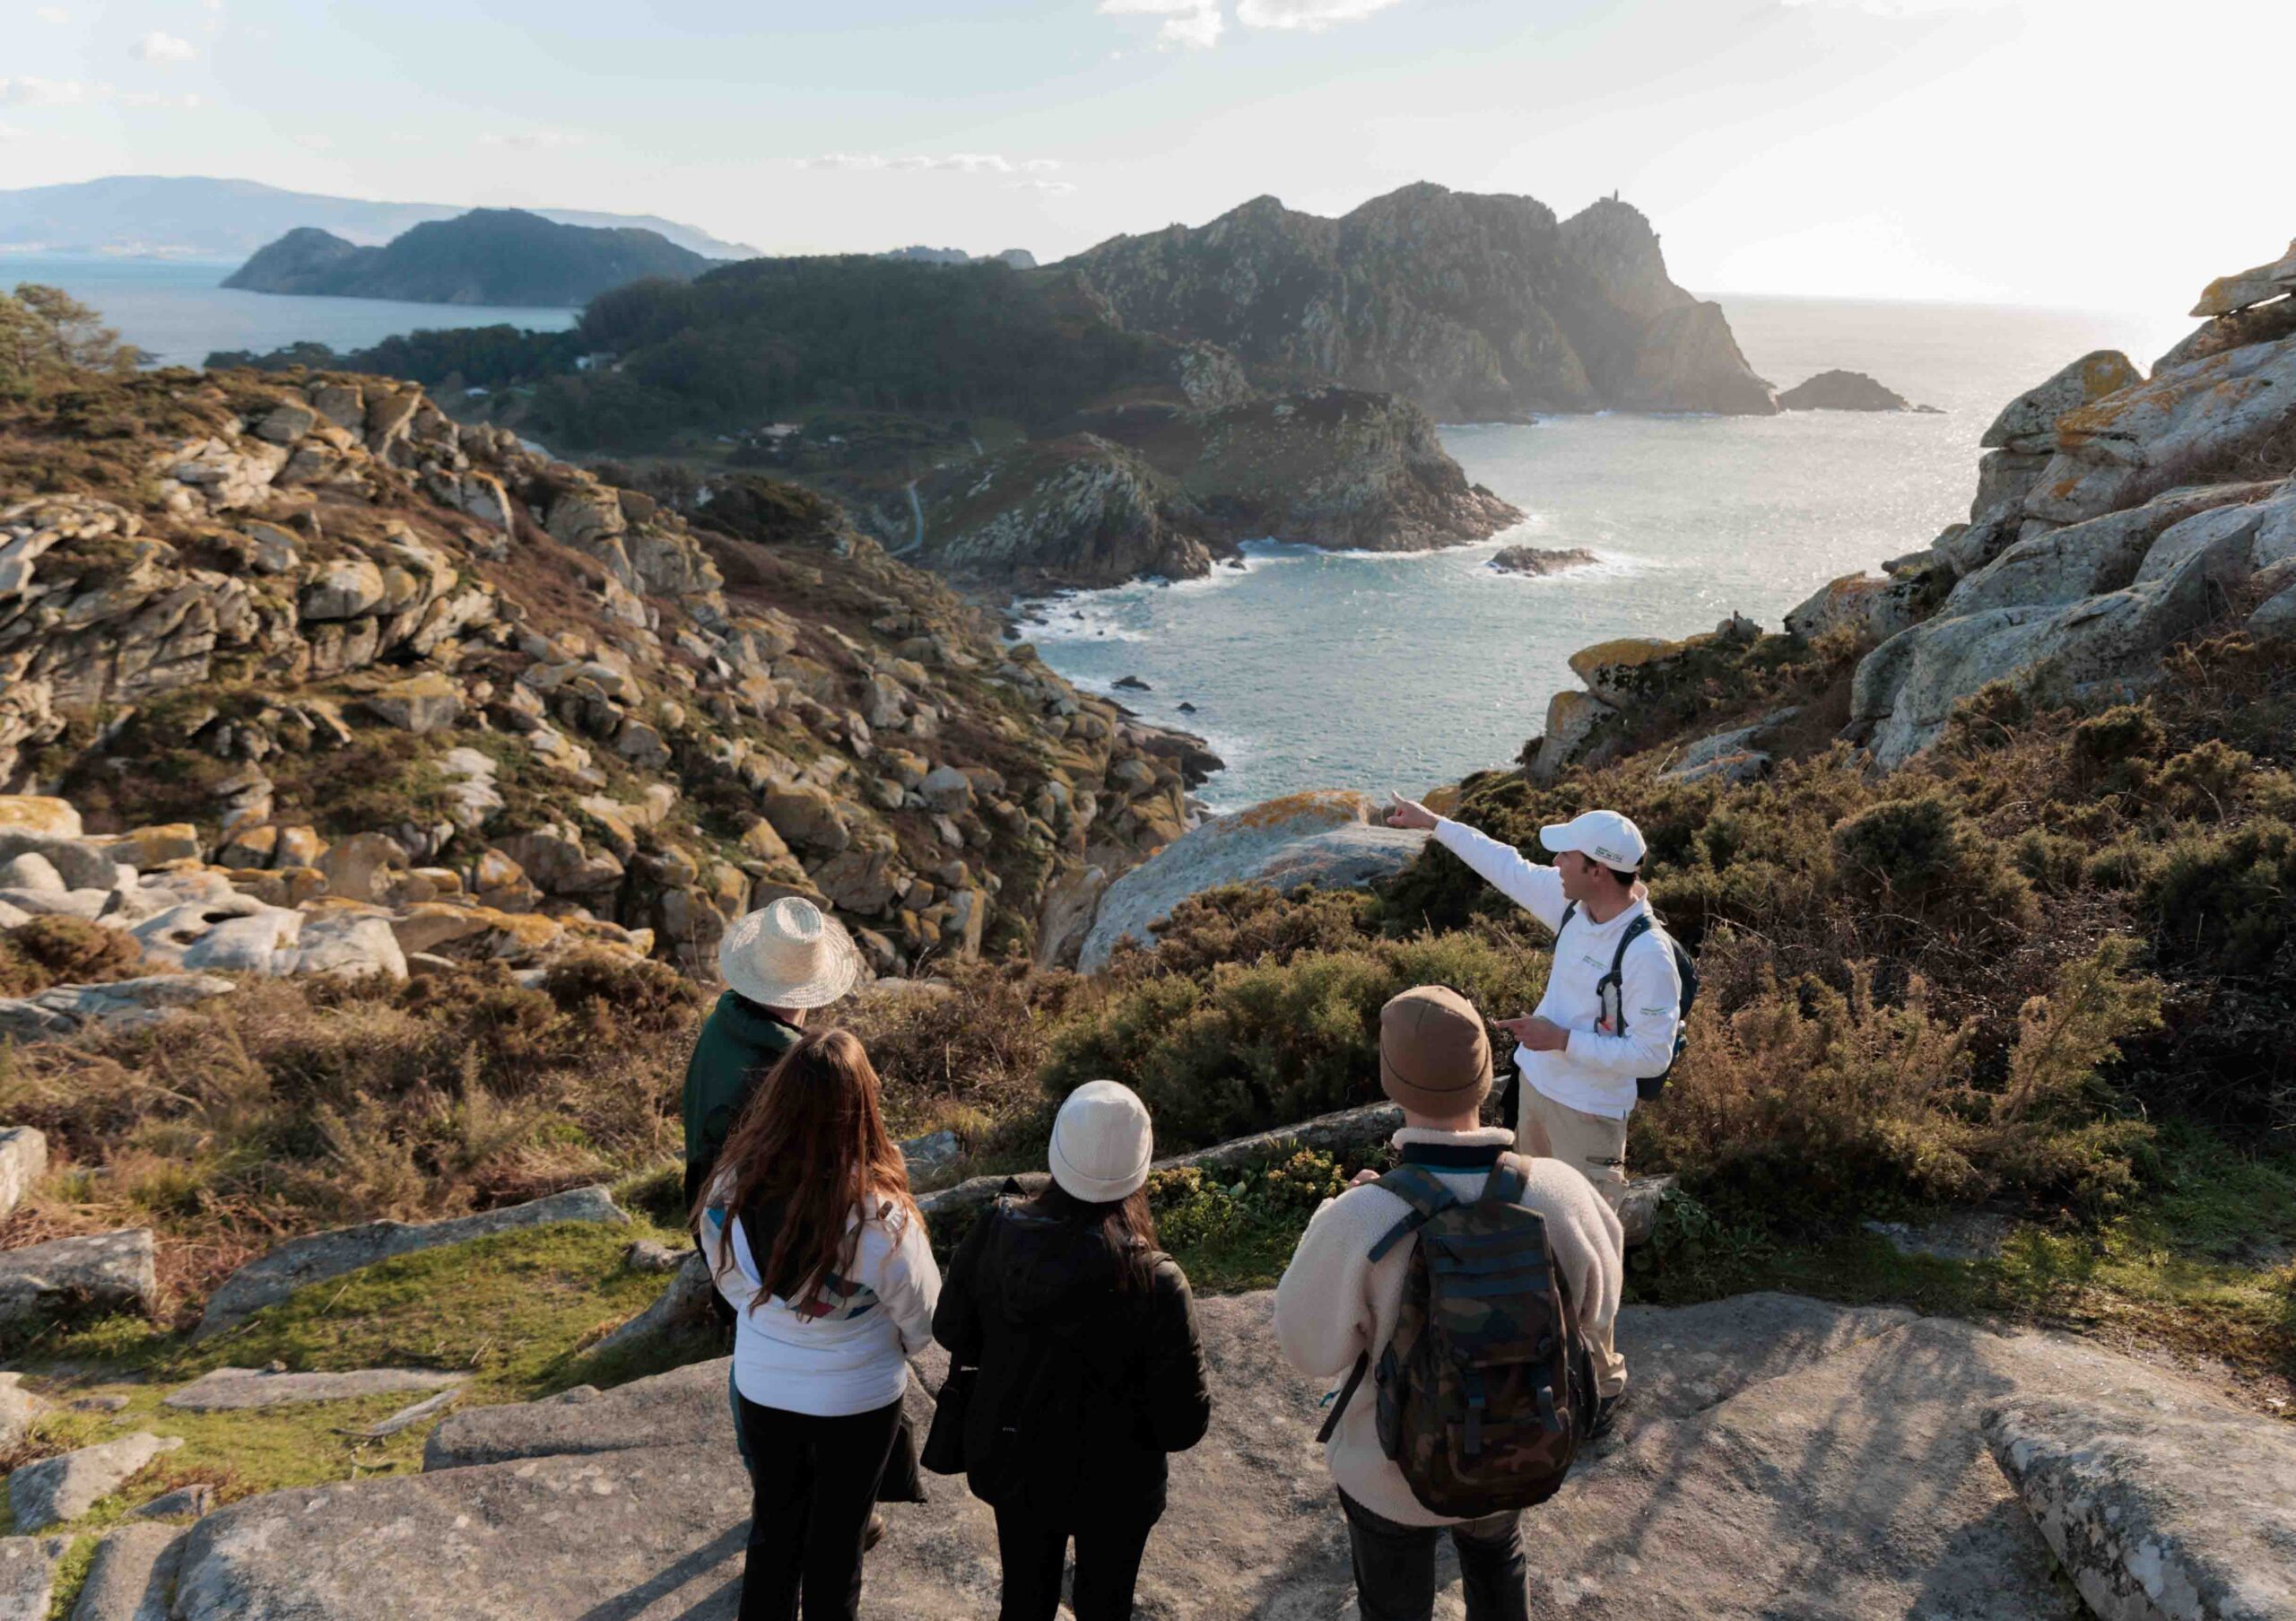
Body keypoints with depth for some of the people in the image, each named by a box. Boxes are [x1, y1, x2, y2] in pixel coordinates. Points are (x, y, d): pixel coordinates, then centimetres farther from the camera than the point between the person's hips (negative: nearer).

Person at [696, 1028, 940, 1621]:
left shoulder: (733, 1186, -22)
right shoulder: (878, 1217, -33)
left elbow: (728, 1279, -2)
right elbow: (922, 1320, -15)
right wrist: (889, 1348, 7)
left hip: (762, 1388, 3)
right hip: (856, 1400, -3)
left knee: (773, 1527, 26)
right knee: (837, 1541, 21)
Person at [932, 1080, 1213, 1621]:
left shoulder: (995, 1232, -22)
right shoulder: (1154, 1283, -32)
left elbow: (951, 1332, -5)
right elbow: (1184, 1424, -22)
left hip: (1010, 1463, 3)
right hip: (1111, 1483, -3)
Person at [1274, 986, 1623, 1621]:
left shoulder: (1358, 1220, -36)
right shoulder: (1559, 1194, -27)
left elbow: (1308, 1347, -18)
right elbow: (1595, 1312, -7)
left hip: (1392, 1473, -2)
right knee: (1496, 1562, 35)